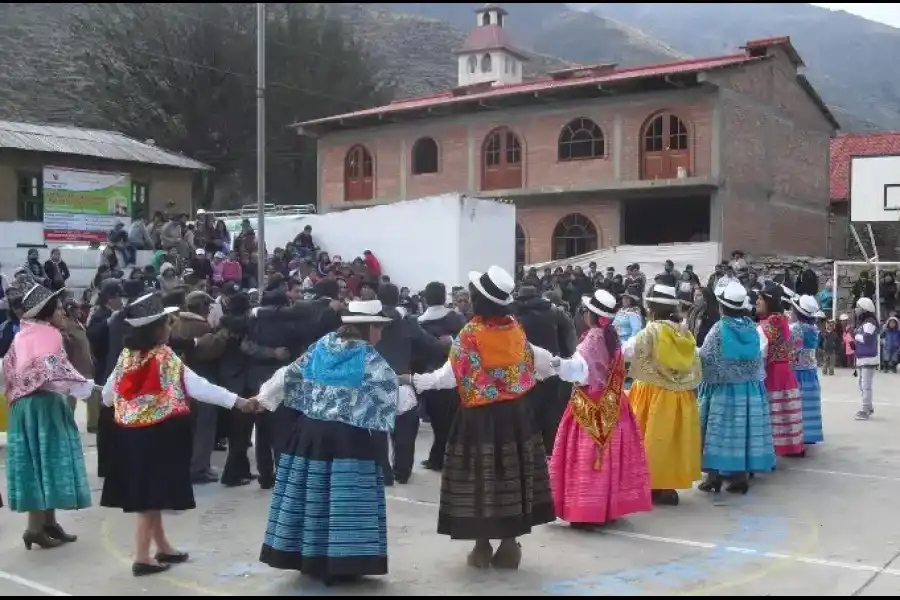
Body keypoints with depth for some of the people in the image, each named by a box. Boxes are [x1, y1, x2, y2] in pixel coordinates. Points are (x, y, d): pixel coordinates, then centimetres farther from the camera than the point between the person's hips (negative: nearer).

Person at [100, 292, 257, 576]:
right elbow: (198, 386, -22)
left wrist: (122, 406, 35)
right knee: (151, 494, 1)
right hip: (157, 434, -7)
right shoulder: (165, 358, -15)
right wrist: (238, 401, -25)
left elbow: (107, 394, 12)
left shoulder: (127, 356, 3)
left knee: (148, 494, 16)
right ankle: (142, 558, 6)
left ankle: (163, 548, 29)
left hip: (130, 433, 7)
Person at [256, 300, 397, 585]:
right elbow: (390, 388, -16)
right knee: (344, 497, -1)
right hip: (347, 437, -6)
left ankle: (308, 557, 23)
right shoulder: (369, 358, -8)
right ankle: (339, 562, 2)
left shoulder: (320, 347, 9)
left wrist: (264, 397, 22)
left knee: (313, 493, 12)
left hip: (309, 430, 6)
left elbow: (289, 375, 13)